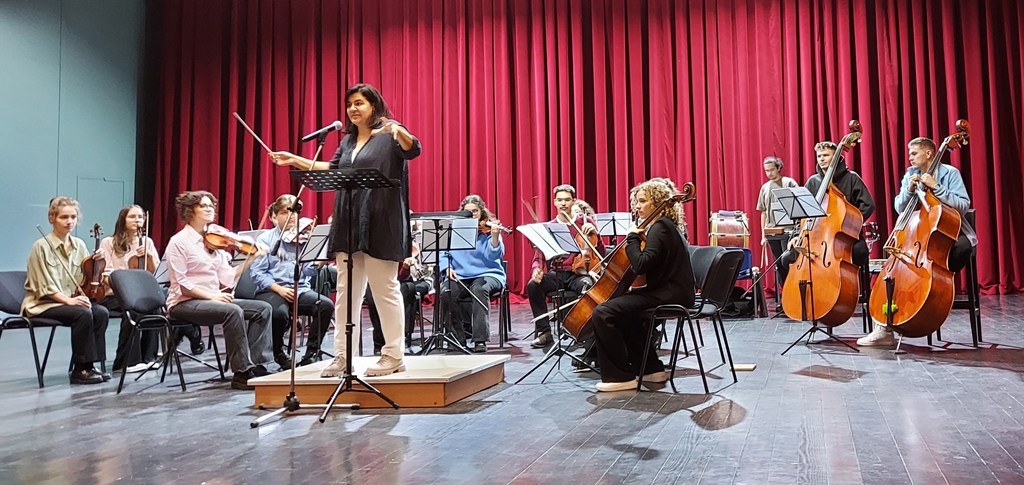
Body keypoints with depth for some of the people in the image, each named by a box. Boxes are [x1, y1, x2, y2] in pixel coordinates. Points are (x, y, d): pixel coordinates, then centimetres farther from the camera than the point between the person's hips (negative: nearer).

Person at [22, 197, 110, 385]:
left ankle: (88, 365, -15)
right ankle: (80, 369, -20)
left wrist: (95, 263, -10)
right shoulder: (41, 246, -10)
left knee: (101, 312, -23)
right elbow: (43, 286, -13)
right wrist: (68, 299, -25)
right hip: (42, 304, -6)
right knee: (83, 313, -31)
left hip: (71, 301, 6)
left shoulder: (79, 245, 6)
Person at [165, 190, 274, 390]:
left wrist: (250, 258, -5)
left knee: (263, 308, -8)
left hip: (213, 299, 7)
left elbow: (228, 278, 4)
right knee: (233, 311, -33)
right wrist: (211, 296, -24)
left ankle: (257, 366, -10)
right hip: (185, 303, -7)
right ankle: (242, 373, -24)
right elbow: (181, 284, -14)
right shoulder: (179, 241, -6)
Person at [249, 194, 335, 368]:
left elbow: (309, 270, 1)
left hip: (301, 290, 3)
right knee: (280, 313, -35)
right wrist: (279, 288, -16)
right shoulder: (265, 239, 6)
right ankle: (279, 353, -5)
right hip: (271, 291, -3)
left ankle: (311, 353, -9)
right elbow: (257, 273, -3)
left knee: (326, 305, -25)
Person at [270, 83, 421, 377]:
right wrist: (295, 160, 18)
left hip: (379, 226, -7)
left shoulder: (389, 134, -3)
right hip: (348, 225, 7)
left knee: (385, 289, -2)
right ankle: (343, 356, 14)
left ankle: (393, 355, 6)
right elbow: (333, 168, 22)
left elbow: (413, 150, -19)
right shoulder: (348, 140, 18)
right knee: (346, 292, 8)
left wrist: (398, 130, -39)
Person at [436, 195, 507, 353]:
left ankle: (480, 339, -31)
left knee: (479, 289, -36)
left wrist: (495, 236, -29)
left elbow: (494, 255, -12)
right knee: (446, 293, -28)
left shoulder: (488, 230, 2)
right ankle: (457, 337, -10)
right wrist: (447, 267, -8)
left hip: (487, 274, -2)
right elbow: (443, 253, 11)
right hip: (459, 276, 2)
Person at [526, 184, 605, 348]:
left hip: (579, 273, -2)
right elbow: (539, 257, 5)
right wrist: (536, 270, -18)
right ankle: (544, 332, -14)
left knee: (585, 285, -37)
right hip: (556, 275, 2)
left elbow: (601, 253, 1)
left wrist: (595, 235, -19)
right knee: (533, 285, -27)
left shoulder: (585, 222, 5)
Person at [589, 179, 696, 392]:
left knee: (603, 313, -17)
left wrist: (632, 237, -13)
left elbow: (641, 265, -25)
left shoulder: (659, 227, -14)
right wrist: (640, 237, 9)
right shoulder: (665, 225, 18)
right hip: (670, 290, 11)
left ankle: (621, 376, -8)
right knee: (624, 308, 28)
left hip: (668, 293, -11)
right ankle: (651, 367, 25)